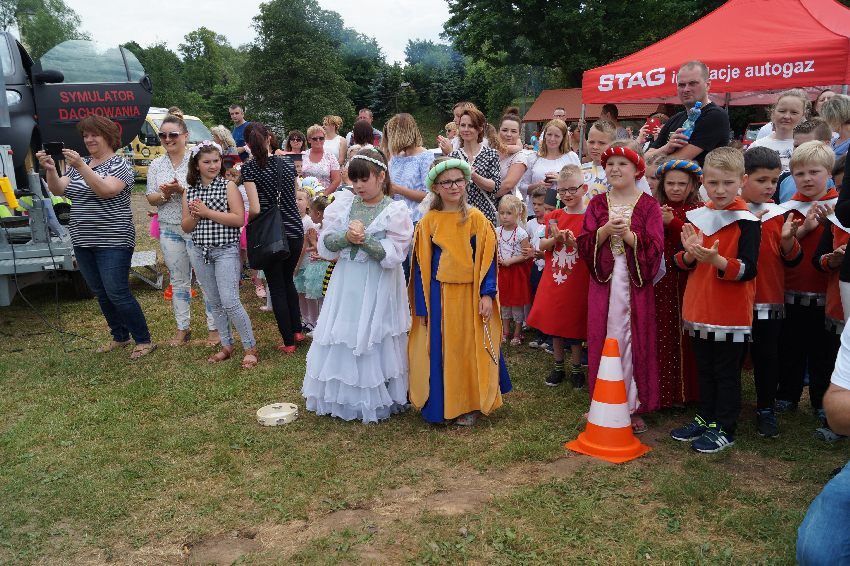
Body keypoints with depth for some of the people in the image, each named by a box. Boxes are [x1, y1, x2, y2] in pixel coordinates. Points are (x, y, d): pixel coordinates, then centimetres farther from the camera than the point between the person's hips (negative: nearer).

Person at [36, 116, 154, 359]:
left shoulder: (118, 164, -7)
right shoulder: (80, 164, 13)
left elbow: (106, 190, -25)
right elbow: (58, 190, 3)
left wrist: (81, 167, -33)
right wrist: (50, 170, -15)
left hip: (113, 242, -7)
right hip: (83, 242, 7)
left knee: (117, 293, -8)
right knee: (101, 293, 13)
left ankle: (144, 341, 2)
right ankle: (120, 337, 26)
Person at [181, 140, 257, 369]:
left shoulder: (228, 186, -4)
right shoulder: (190, 191, 9)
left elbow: (239, 219, -15)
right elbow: (185, 226, 10)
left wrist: (207, 212, -16)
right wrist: (195, 215, -11)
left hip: (226, 250, -5)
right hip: (200, 252, 5)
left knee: (230, 302, -11)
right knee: (214, 303, 12)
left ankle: (250, 348, 1)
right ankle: (226, 346, 24)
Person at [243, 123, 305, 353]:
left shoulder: (249, 168, -10)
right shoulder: (287, 163, 4)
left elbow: (255, 209, -17)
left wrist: (248, 217, 3)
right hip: (295, 230, 4)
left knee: (277, 287, 7)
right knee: (288, 280, 23)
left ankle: (288, 342, 12)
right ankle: (297, 331, 26)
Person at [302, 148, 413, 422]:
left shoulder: (395, 210, -7)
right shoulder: (343, 202, 4)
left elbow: (393, 255, -14)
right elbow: (325, 243, 0)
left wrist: (364, 238, -22)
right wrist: (347, 237, -17)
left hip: (378, 286, -4)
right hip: (346, 283, 4)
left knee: (374, 342, 2)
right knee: (342, 340, 8)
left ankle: (377, 400, 18)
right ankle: (343, 397, 24)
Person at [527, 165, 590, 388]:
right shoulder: (553, 216, 6)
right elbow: (542, 246, 4)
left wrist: (575, 242, -25)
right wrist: (555, 239, -14)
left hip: (577, 283, -4)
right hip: (553, 279, 4)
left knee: (574, 327, 6)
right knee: (553, 323, 13)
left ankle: (576, 368, 25)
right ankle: (558, 366, 29)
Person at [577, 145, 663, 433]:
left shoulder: (648, 205, 1)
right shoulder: (597, 204, 10)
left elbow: (655, 249, -7)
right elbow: (584, 245, 1)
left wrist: (628, 234, -20)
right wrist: (605, 230, -15)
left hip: (636, 284, -2)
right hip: (604, 282, 2)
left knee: (634, 342, 1)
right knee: (604, 340, 4)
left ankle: (633, 407, 12)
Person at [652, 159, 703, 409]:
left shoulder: (699, 211, 2)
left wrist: (672, 223, -19)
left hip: (687, 285, -1)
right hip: (658, 283, 1)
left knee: (684, 337, 4)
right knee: (660, 336, 2)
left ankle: (683, 391, 19)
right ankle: (660, 391, 14)